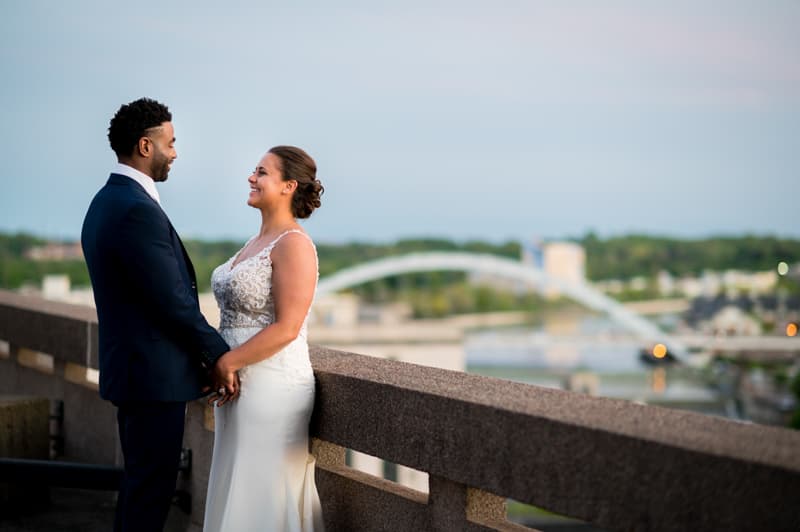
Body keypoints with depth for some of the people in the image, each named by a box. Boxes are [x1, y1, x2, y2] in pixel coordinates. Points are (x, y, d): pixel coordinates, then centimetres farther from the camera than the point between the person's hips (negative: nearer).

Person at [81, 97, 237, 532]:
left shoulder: (105, 203, 12)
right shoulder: (138, 210, -21)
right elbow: (173, 300, -21)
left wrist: (197, 357, 13)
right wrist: (218, 355, -8)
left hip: (130, 366, 11)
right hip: (155, 375, -11)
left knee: (140, 482, 19)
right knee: (151, 487, -2)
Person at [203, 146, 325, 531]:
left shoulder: (294, 245, -14)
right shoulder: (257, 242, 14)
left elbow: (286, 328, -20)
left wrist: (227, 363, -17)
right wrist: (217, 364, 6)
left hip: (272, 389, -9)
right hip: (239, 385, 9)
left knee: (264, 499, -2)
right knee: (237, 495, 15)